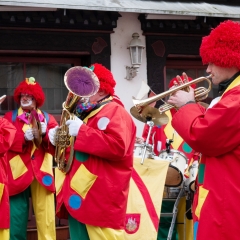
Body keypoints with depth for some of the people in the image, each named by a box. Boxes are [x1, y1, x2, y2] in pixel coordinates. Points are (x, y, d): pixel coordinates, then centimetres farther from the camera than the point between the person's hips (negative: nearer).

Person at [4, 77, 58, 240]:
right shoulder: (10, 117, 11)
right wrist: (23, 137, -18)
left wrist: (44, 134, -16)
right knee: (16, 219, -1)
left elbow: (56, 145, 2)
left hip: (42, 173, 1)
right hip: (18, 173, 0)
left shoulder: (48, 118, 12)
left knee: (46, 218, -2)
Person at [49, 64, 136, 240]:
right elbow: (75, 146, 32)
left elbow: (117, 146, -25)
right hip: (78, 195, 10)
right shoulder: (87, 113, 23)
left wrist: (81, 131, -21)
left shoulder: (114, 111, -7)